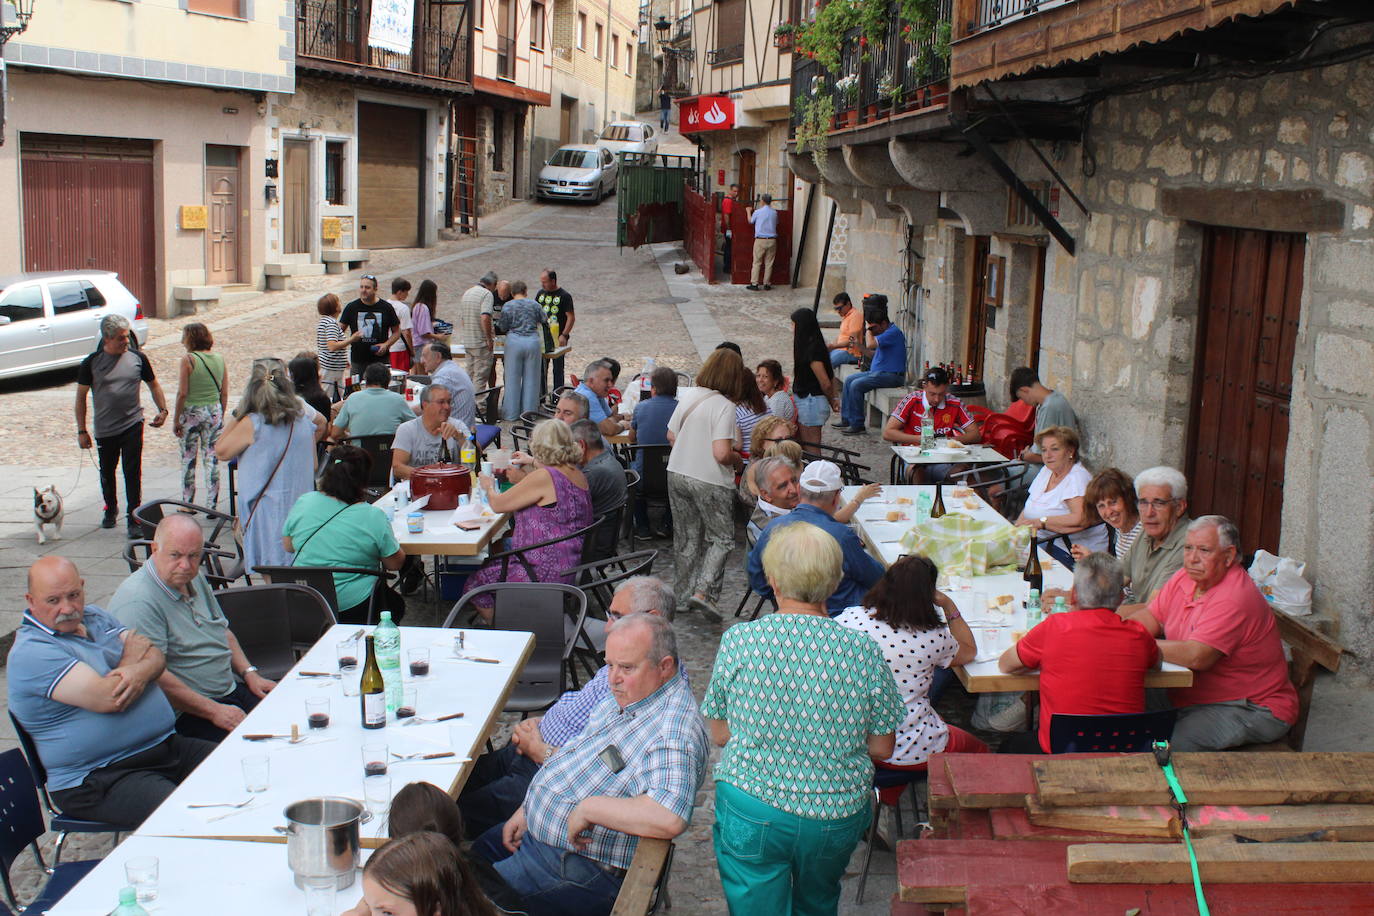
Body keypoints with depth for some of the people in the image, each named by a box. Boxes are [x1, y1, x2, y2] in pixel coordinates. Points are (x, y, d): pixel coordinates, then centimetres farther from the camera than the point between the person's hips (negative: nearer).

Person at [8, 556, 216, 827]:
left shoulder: (95, 617, 15)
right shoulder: (31, 653, -13)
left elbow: (156, 657, 8)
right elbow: (107, 699, -22)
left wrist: (141, 672, -16)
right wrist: (132, 657, -2)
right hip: (98, 781, -8)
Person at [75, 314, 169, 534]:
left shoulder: (138, 357, -1)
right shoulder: (92, 363, -5)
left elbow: (153, 385, 11)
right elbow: (81, 396, 1)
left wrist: (163, 410, -4)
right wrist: (81, 430, -1)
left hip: (132, 425, -1)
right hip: (104, 429, 1)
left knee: (133, 473, -6)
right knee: (107, 472, 16)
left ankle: (134, 519, -1)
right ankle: (111, 509, 38)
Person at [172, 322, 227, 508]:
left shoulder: (188, 360, -11)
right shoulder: (219, 360, 2)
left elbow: (182, 393, -13)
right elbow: (224, 393, 4)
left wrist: (176, 419, -5)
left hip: (191, 412, -4)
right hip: (214, 412, 4)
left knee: (188, 459, 8)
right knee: (211, 459, 8)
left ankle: (187, 504, 15)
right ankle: (212, 505, 8)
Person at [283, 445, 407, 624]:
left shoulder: (304, 502, -7)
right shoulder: (373, 517, -18)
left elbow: (288, 546, 6)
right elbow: (395, 564, -7)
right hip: (352, 608, -4)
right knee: (396, 604, 28)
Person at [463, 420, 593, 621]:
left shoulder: (544, 477, -21)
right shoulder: (578, 475, 6)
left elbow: (498, 504, -11)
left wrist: (489, 487, 8)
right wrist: (522, 480, 21)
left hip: (545, 573, -10)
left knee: (474, 584, 7)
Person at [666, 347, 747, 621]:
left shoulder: (687, 398, 3)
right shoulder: (724, 406, -18)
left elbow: (671, 436, 14)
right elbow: (721, 453, -23)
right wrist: (738, 460, -3)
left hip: (677, 473, 7)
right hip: (710, 481, -7)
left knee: (686, 536, 18)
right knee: (721, 538, 6)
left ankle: (684, 589, 26)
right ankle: (703, 591, -8)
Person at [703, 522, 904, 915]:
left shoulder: (739, 640, -12)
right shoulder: (864, 651, -11)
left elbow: (719, 734, -2)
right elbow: (883, 748, -1)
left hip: (751, 812, -2)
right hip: (838, 814, 2)